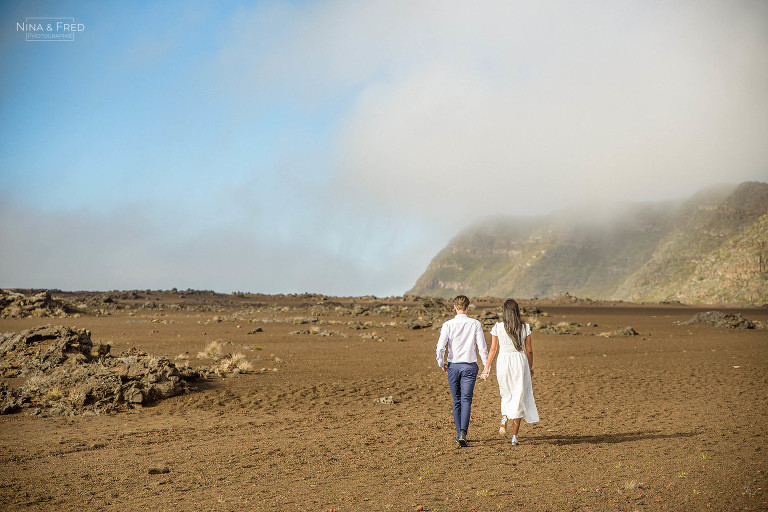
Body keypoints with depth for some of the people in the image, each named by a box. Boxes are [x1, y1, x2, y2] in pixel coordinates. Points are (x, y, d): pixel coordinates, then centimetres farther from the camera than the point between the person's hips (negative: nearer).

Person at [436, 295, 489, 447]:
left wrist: (441, 363, 5)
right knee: (466, 400, -3)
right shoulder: (475, 324, -4)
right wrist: (486, 366, 6)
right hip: (470, 366, -1)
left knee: (456, 401, 12)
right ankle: (463, 432, -20)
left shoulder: (448, 325, -5)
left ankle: (459, 434, 17)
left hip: (453, 366, 1)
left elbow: (440, 347, -11)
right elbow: (482, 347, -4)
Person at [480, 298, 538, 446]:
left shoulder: (498, 327, -3)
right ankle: (514, 436, 4)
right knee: (518, 397, 6)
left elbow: (493, 349, -3)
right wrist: (530, 367, 17)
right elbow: (529, 350, 4)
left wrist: (487, 368, 3)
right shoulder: (525, 328, -1)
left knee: (506, 395, 23)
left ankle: (503, 420, -3)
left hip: (503, 361, 1)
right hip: (520, 362, 0)